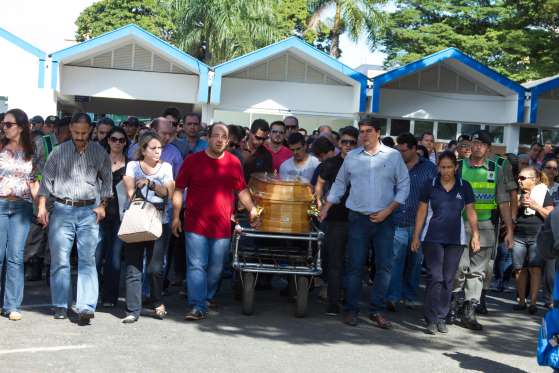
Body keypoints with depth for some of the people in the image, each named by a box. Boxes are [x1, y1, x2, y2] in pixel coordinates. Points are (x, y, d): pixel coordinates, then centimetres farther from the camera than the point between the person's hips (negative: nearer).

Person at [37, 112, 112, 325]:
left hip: (89, 211, 0)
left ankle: (86, 307, -12)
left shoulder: (99, 152, 7)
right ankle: (60, 305, 12)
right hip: (62, 209, 0)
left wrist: (102, 206, 3)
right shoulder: (59, 151, 6)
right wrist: (42, 207, 2)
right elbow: (46, 180, 9)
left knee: (87, 259, -8)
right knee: (60, 259, 1)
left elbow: (107, 180, 13)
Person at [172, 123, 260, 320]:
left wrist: (252, 209, 4)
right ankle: (198, 306, -6)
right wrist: (176, 216, 1)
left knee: (216, 268, 10)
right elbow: (179, 189, 4)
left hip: (222, 227, 2)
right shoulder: (192, 160, 0)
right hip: (195, 225, -2)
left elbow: (242, 190, 15)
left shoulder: (234, 163, 6)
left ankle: (207, 299, 30)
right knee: (196, 266, -6)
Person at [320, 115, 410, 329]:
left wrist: (388, 211, -7)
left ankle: (376, 311, 12)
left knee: (384, 266, 0)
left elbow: (404, 187, 2)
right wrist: (325, 208, 8)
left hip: (384, 220, 0)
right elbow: (339, 184, 14)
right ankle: (351, 309, 11)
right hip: (358, 219, 1)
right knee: (354, 266, 2)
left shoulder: (393, 156, 1)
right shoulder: (352, 157, 6)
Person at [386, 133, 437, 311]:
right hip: (398, 224, 0)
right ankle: (392, 297, -13)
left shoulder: (429, 168, 3)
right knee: (395, 260, -11)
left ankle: (409, 296, 23)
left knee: (415, 261, 10)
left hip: (419, 223, 0)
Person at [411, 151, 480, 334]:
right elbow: (421, 211, 5)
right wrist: (416, 237, 3)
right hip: (432, 238, -2)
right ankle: (431, 319, -4)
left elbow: (471, 212, 7)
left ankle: (441, 318, 14)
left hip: (456, 239, 2)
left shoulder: (464, 187, 5)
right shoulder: (430, 185, 2)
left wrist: (475, 235, -1)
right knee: (435, 277, -9)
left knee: (448, 279, 4)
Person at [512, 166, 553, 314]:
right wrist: (519, 204, 3)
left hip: (537, 237, -4)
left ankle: (533, 302, -6)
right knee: (519, 269, 2)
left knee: (535, 269, -10)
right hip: (518, 236, 4)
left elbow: (550, 215, -4)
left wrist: (534, 205, -12)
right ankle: (521, 301, 11)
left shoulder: (543, 193, 3)